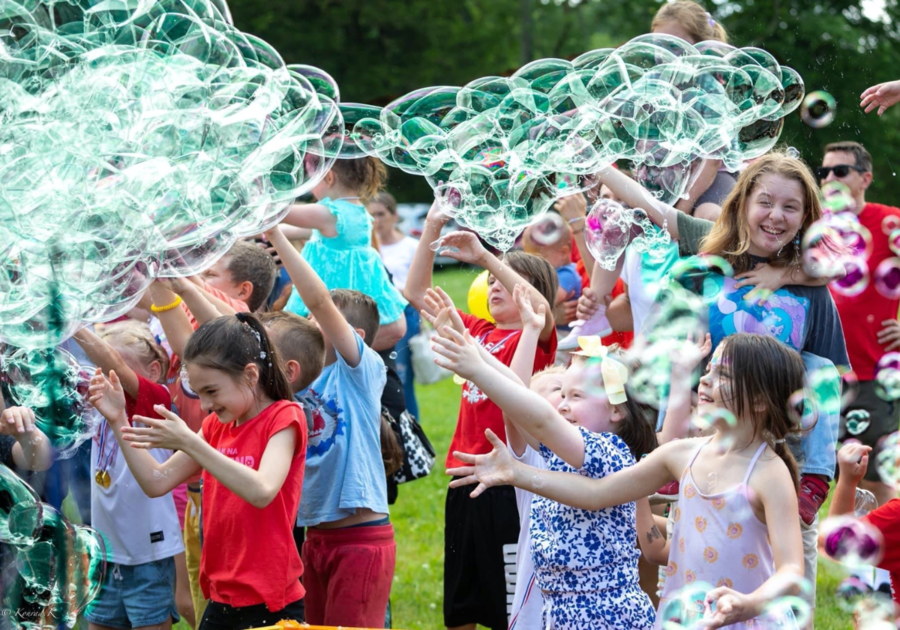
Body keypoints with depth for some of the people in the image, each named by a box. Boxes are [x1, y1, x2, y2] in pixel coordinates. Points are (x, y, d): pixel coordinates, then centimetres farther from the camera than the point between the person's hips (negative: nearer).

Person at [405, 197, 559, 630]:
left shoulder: (536, 340, -5)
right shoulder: (477, 332, 12)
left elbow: (541, 310, -28)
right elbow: (416, 293, 13)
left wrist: (483, 255, -28)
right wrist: (431, 231, 1)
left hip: (509, 485, -6)